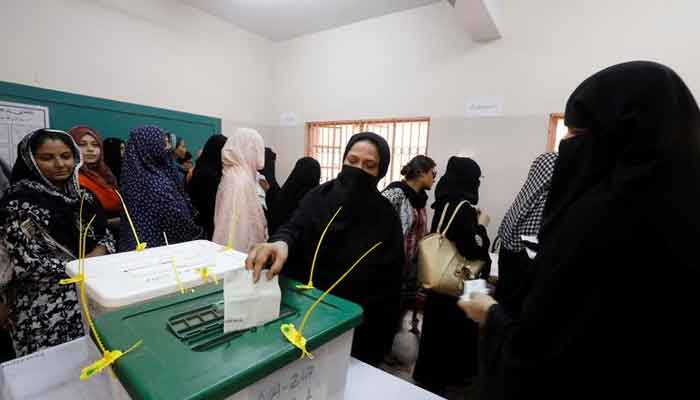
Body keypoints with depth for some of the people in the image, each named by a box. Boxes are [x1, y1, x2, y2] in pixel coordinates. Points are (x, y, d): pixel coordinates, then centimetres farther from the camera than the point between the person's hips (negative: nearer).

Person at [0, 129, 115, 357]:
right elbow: (27, 263, -16)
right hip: (48, 306, -5)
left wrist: (97, 254, -12)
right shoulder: (20, 201, -11)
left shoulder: (82, 194, 6)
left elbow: (106, 235, 8)